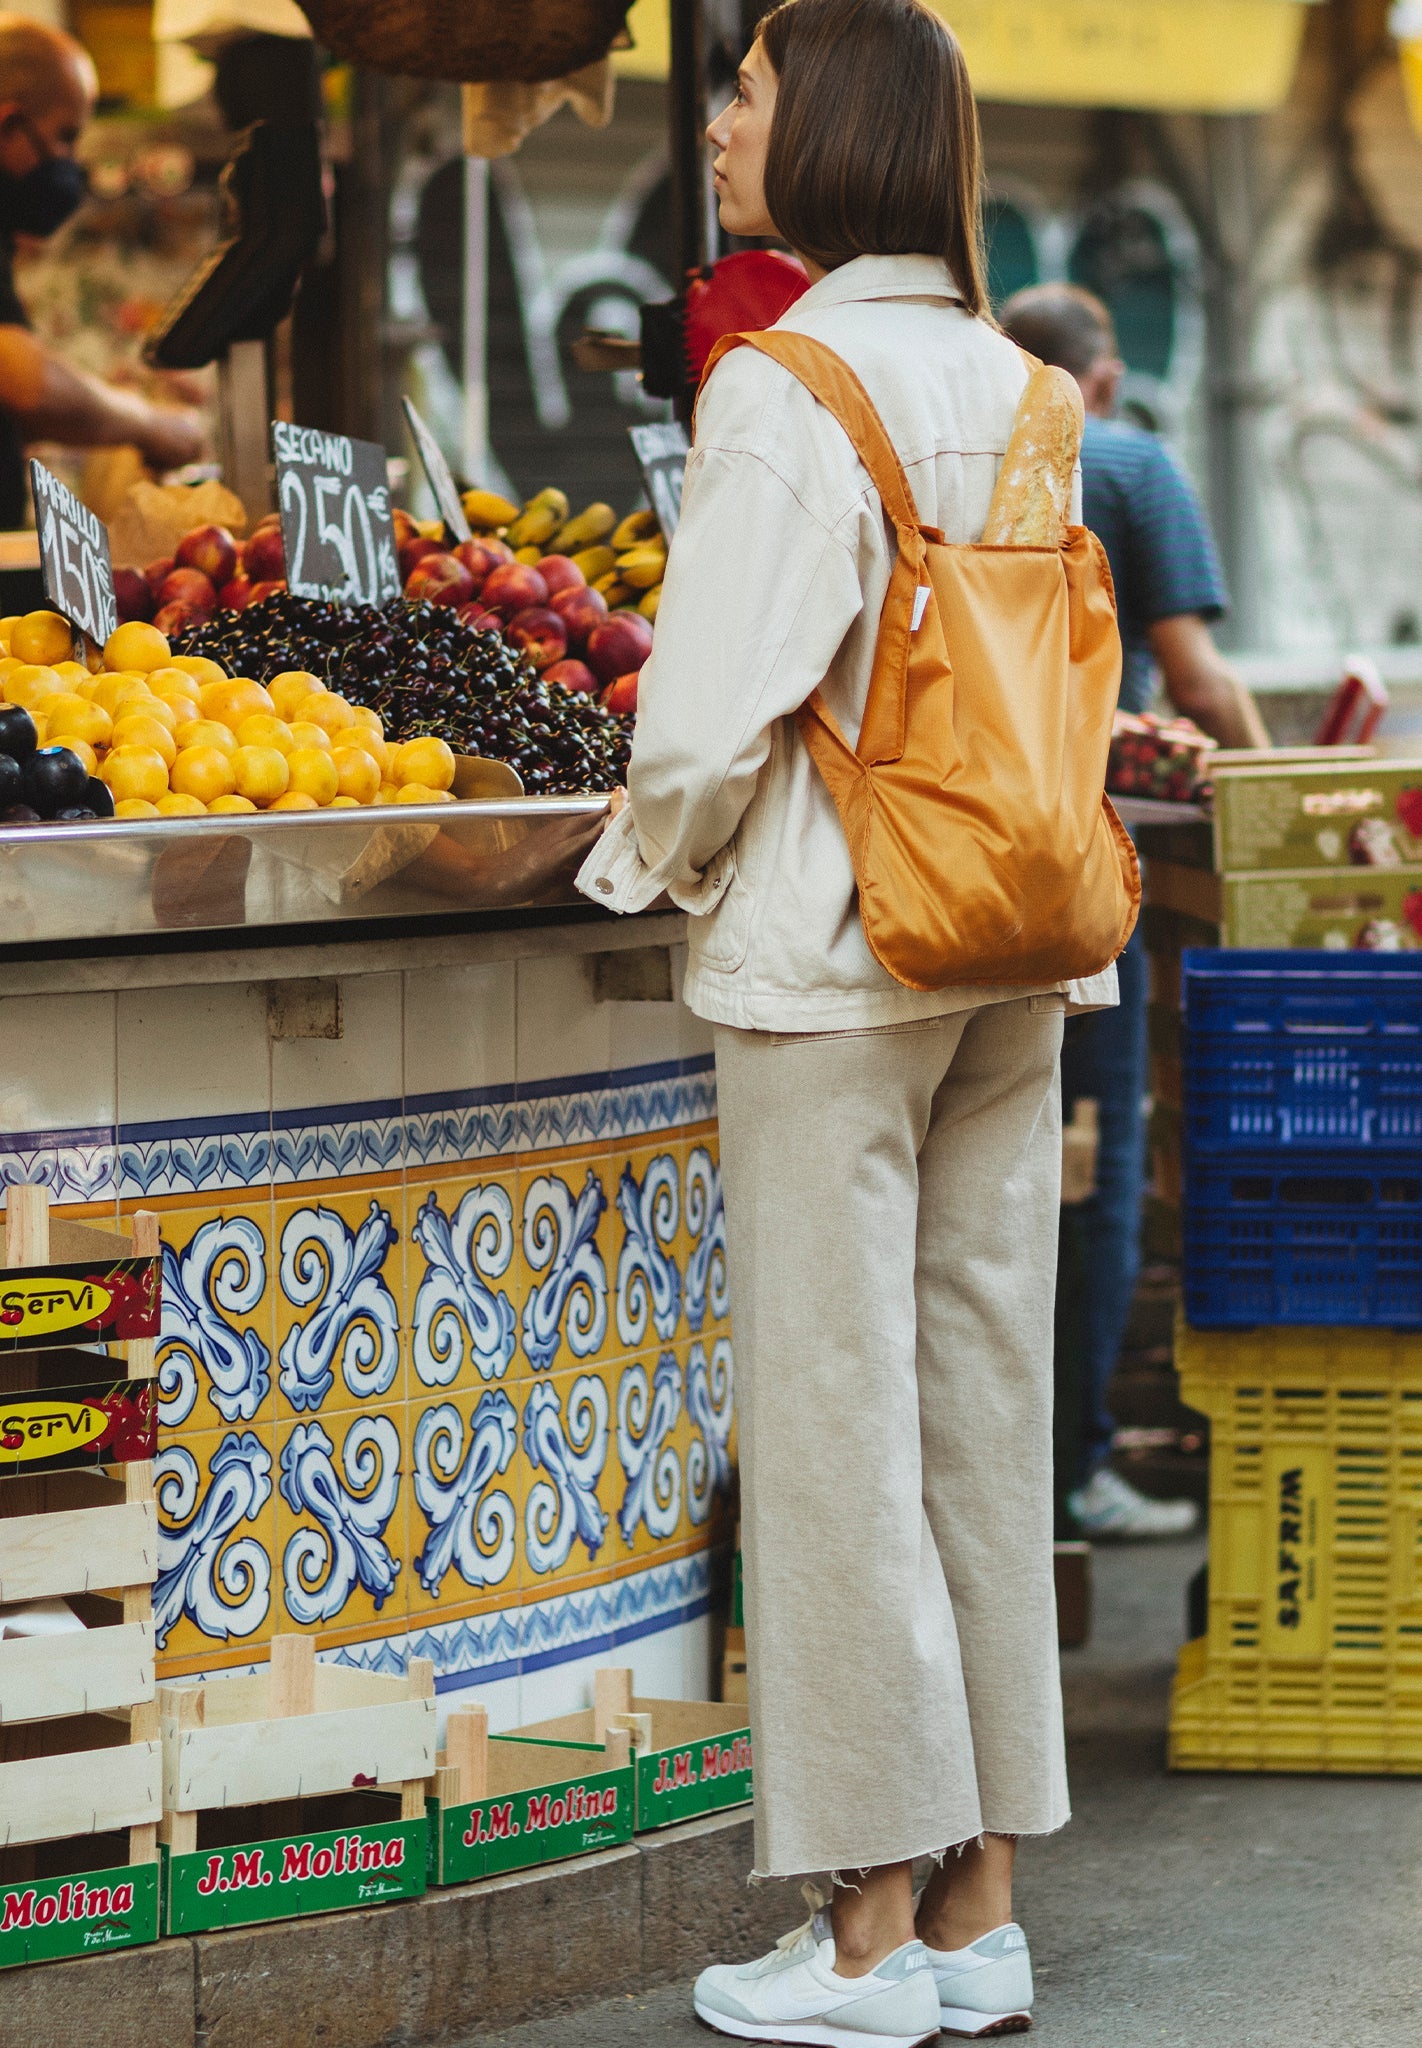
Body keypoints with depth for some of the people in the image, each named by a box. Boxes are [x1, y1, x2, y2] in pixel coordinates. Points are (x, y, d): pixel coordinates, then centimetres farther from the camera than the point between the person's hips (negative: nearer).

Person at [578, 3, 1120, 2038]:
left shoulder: (785, 391, -15)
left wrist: (652, 860, 1)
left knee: (835, 1429, 0)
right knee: (987, 1413, 10)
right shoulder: (1014, 385, 6)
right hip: (1014, 955, 7)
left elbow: (709, 726, -18)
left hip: (836, 955, -7)